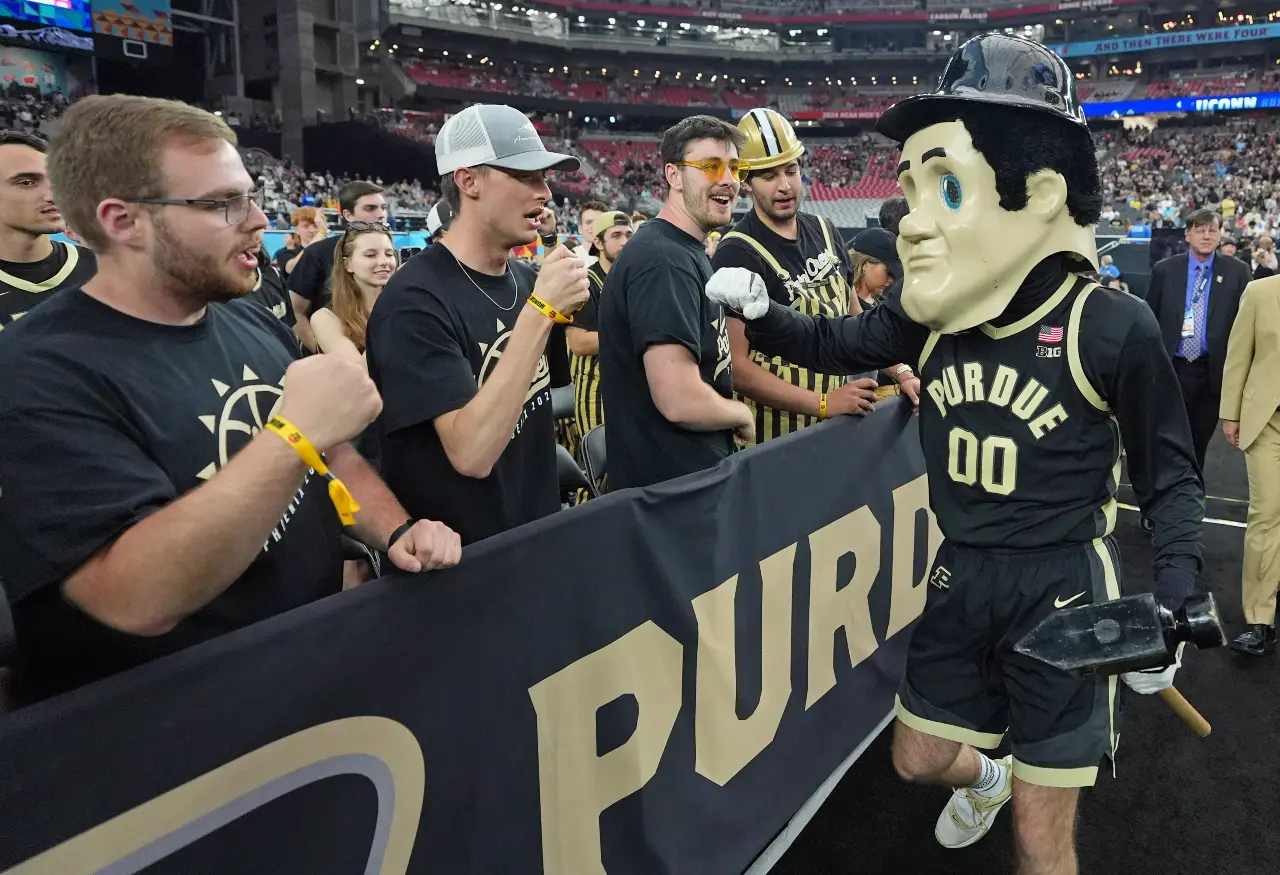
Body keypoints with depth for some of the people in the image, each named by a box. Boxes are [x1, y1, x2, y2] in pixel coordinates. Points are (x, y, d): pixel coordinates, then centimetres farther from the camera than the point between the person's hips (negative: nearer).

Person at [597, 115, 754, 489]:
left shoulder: (688, 254, 11)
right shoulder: (663, 260, -22)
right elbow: (680, 401, -28)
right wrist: (742, 415, -11)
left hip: (699, 472, 10)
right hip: (673, 489, -10)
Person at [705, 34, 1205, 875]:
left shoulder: (1112, 326, -18)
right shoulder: (935, 319, -6)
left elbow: (1173, 479, -7)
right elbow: (834, 344, 10)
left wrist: (1172, 608, -18)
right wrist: (758, 311, -9)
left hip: (1063, 593, -4)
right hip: (961, 581, 5)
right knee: (921, 758, 23)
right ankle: (988, 778, 57)